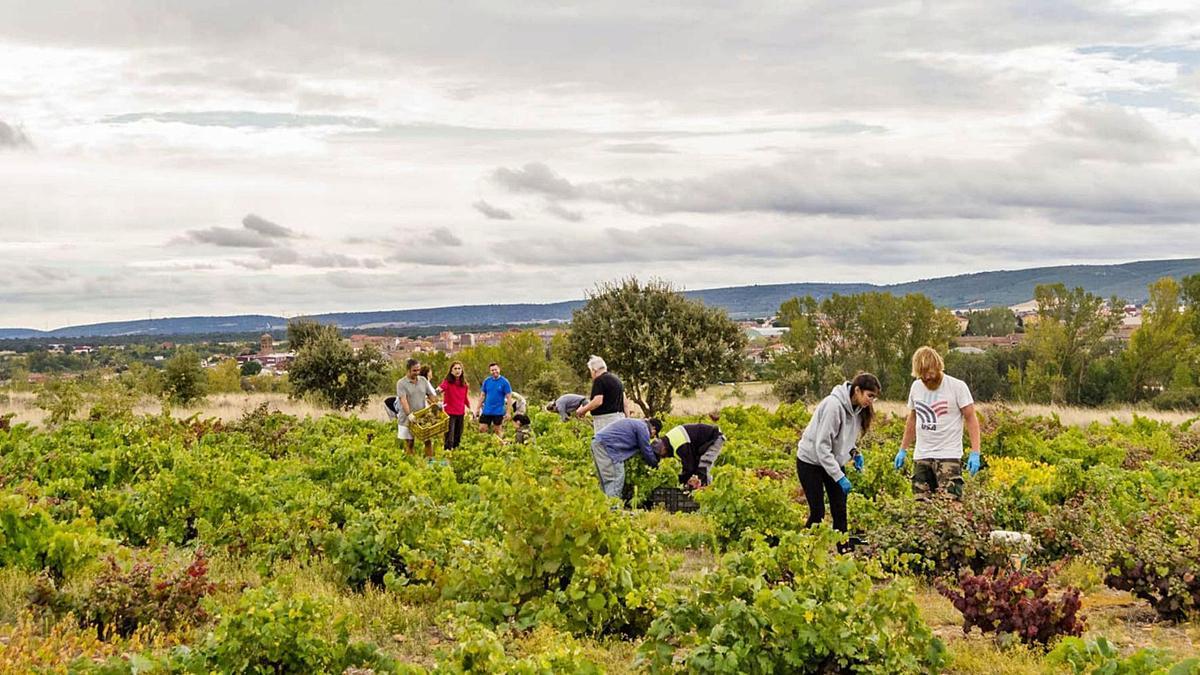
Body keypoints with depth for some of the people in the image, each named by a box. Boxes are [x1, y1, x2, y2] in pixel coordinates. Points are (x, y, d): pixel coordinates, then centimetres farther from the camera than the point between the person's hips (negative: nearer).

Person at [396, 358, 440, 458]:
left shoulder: (423, 380, 7)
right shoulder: (401, 383, -9)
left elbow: (431, 394, 10)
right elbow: (403, 400, -20)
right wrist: (409, 414, -32)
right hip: (408, 419, -4)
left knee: (429, 440, 3)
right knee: (409, 443, 3)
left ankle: (430, 460, 12)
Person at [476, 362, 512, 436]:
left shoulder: (504, 382, -7)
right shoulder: (487, 381, 3)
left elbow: (509, 397, -6)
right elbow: (482, 396, 10)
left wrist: (507, 412, -10)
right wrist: (478, 409, 7)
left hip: (499, 412, -3)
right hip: (486, 411, 3)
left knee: (497, 431, 6)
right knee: (482, 429, 0)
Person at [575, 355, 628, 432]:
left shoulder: (599, 380, -9)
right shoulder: (616, 379, 17)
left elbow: (598, 401, -18)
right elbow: (624, 402, 17)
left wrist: (583, 410, -6)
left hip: (605, 419, -9)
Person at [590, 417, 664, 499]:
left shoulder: (636, 424, 26)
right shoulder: (643, 428, -3)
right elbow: (646, 451, 2)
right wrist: (655, 465, 15)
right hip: (606, 444, -10)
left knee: (606, 480, 14)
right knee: (616, 479, -10)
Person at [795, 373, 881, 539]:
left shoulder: (857, 408, -4)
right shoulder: (834, 405, -29)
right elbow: (822, 446, -29)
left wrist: (855, 453, -6)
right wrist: (839, 477, -30)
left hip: (833, 461, 7)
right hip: (811, 461, -7)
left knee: (840, 511, 2)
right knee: (818, 513, -5)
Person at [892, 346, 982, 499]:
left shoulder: (957, 386, -6)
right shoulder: (916, 387, 9)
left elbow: (971, 419, -6)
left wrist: (975, 453, -15)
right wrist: (903, 450, 20)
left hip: (948, 456, -5)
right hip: (921, 456, 5)